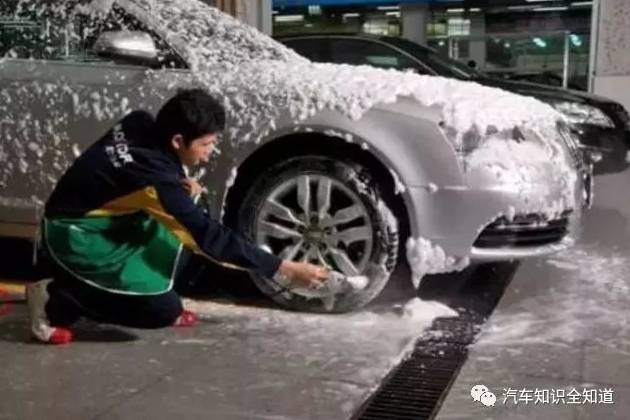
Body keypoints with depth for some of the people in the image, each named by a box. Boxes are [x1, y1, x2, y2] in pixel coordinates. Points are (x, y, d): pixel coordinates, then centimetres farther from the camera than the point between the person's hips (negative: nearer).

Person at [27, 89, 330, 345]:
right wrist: (285, 269, -25)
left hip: (105, 218, 9)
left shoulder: (140, 126, -10)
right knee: (164, 310, -11)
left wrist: (181, 183, -7)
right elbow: (210, 236, -28)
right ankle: (56, 301, -2)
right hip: (76, 236, -9)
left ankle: (156, 295, 11)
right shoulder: (154, 176, -31)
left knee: (184, 213, 1)